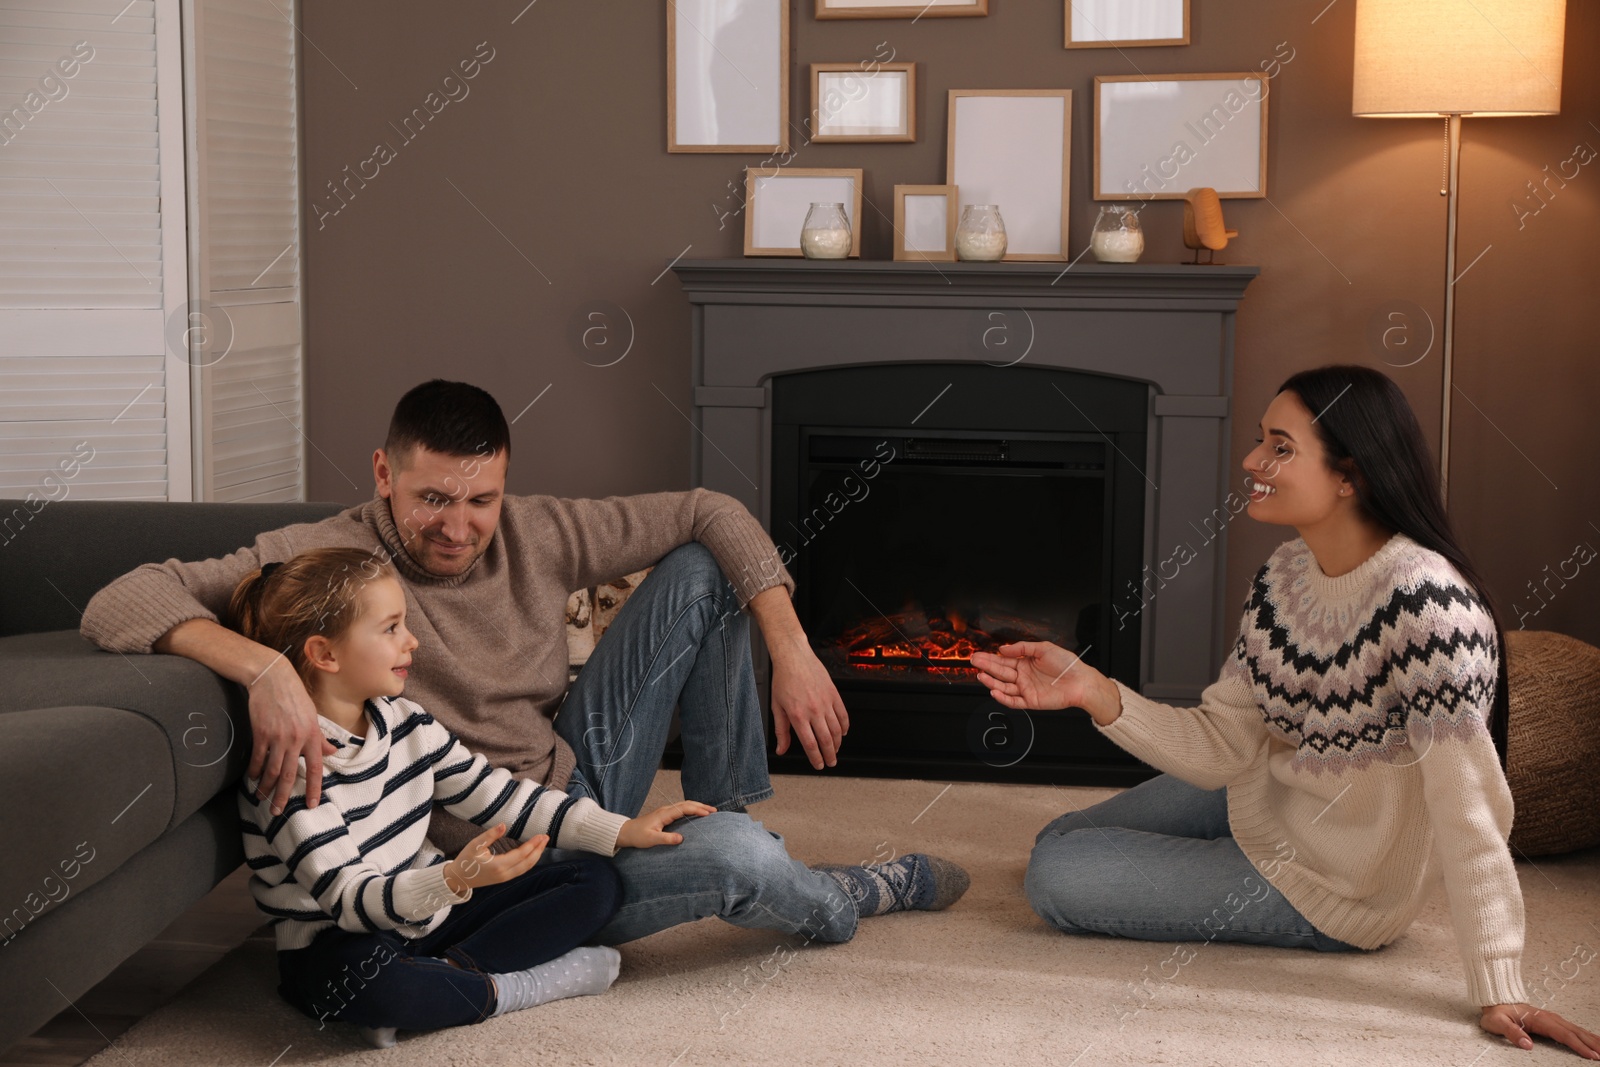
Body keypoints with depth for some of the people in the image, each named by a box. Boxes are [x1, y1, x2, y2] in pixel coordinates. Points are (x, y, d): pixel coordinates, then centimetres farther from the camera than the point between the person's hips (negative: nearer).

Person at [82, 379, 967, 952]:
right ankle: (851, 898, 9)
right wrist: (266, 668, -48)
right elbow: (122, 603, -30)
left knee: (701, 570, -1)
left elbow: (711, 515, 3)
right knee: (738, 861, -30)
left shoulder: (535, 535, -5)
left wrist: (793, 654, -7)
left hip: (579, 778, 7)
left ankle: (723, 815, 7)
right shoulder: (325, 560, -21)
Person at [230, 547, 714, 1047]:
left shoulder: (401, 720, 3)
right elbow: (351, 901, -28)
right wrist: (455, 880, -46)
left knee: (596, 881, 0)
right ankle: (526, 984, -21)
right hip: (341, 945, -8)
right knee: (362, 975, -45)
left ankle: (443, 975, -16)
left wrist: (622, 830, 2)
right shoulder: (292, 770, -22)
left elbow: (496, 795, 8)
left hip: (428, 912, 8)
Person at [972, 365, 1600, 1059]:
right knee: (1056, 846, 20)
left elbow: (1467, 809, -33)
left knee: (1055, 880, -8)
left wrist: (1498, 996, -31)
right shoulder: (1284, 574, -7)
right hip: (1258, 799, 8)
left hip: (1330, 891, -8)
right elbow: (1223, 747, -9)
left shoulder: (1426, 605, -34)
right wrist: (1093, 691, -23)